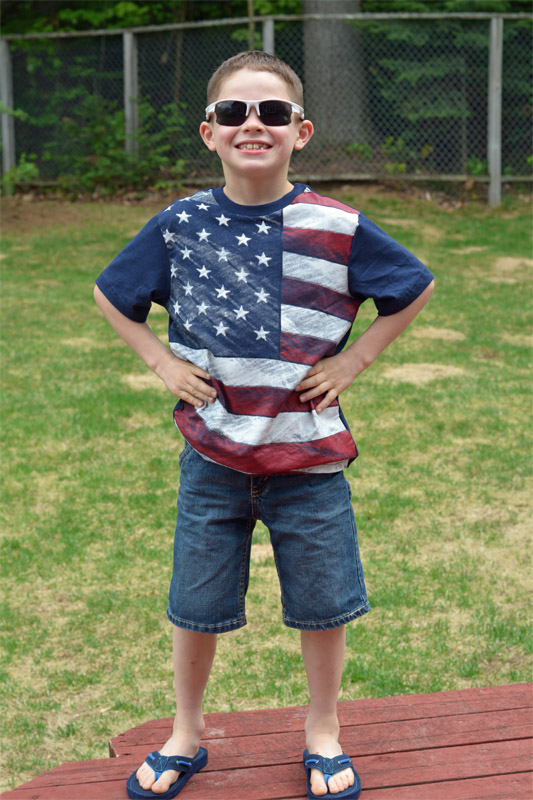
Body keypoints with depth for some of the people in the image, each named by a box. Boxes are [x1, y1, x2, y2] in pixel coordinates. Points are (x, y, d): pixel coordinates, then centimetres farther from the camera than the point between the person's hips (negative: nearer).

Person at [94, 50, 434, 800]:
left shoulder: (338, 227, -9)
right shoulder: (179, 226, -5)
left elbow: (416, 287, 5)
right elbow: (111, 294, 11)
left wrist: (351, 361, -2)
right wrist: (162, 362, 1)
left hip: (309, 456, -1)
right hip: (211, 455, 1)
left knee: (323, 606, 12)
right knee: (195, 607, 13)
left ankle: (323, 735, 35)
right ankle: (186, 736, 36)